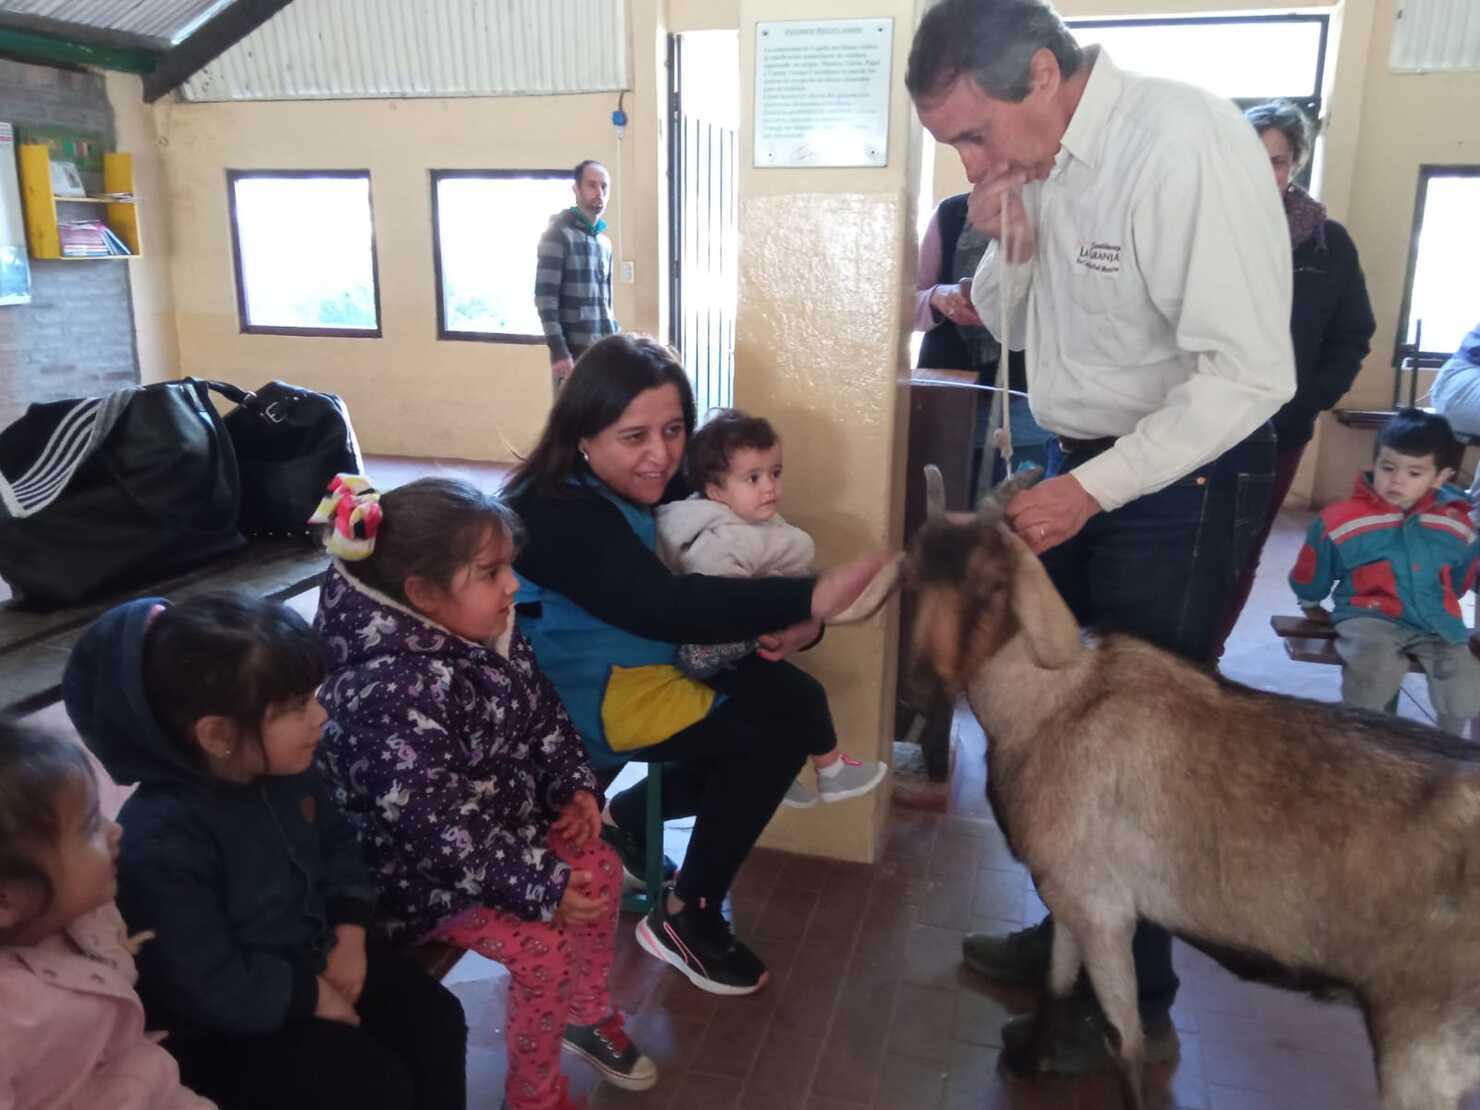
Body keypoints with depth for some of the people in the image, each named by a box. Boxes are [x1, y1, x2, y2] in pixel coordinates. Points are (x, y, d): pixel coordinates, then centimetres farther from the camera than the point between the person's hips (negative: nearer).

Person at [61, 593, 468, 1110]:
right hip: (225, 1026, -7)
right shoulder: (163, 841, -33)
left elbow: (335, 840, 8)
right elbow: (211, 987, -28)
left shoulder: (283, 765, -9)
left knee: (438, 1022, -2)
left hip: (310, 952, 7)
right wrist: (315, 996, -16)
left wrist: (349, 932, -5)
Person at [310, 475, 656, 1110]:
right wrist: (543, 885, -28)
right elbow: (437, 827, -33)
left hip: (503, 825, 9)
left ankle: (588, 1016, 33)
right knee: (543, 945, -17)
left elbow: (543, 717, 10)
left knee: (601, 871, 8)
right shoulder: (390, 695, -34)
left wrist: (574, 788, -2)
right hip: (423, 866, -9)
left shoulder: (490, 635, -7)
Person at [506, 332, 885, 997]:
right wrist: (811, 599, -45)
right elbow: (666, 607, -38)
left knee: (795, 699, -4)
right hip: (581, 697, -8)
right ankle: (686, 919, -1)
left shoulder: (657, 484, 1)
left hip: (661, 661, 9)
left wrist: (801, 622, -20)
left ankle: (625, 819, 12)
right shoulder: (556, 514, -25)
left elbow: (743, 563, 3)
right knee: (781, 724, -16)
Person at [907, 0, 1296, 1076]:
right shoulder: (1036, 162, 2)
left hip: (1182, 483, -8)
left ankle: (1135, 1009, 23)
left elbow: (1251, 371, -26)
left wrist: (1091, 489, -25)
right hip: (1081, 464, 8)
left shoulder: (1184, 144, -23)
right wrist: (1008, 250, -7)